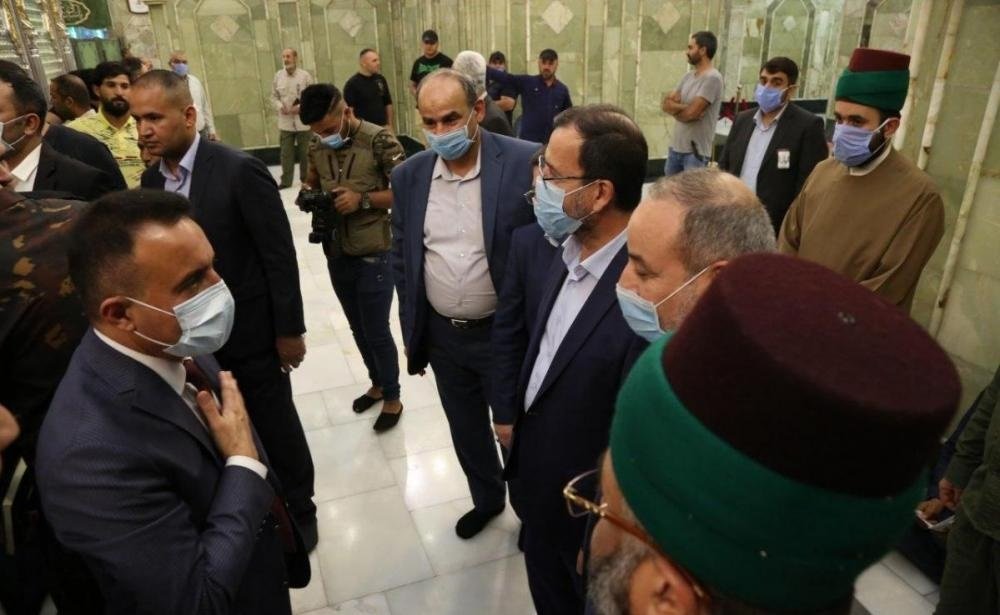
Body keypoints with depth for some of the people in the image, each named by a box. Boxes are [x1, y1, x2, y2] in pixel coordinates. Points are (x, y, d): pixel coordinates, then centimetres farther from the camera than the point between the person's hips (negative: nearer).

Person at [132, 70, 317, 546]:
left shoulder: (240, 170, -17)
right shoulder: (152, 178, 2)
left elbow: (279, 256, -15)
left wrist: (289, 329, -13)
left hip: (248, 332, -5)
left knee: (275, 426, 11)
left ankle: (298, 508, 34)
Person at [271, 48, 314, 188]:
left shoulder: (305, 75, -3)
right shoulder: (278, 76, 5)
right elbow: (274, 96, 10)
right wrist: (280, 106, -9)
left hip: (303, 121, -2)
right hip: (285, 121, 2)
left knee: (305, 153, 6)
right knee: (286, 153, 4)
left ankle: (306, 179, 18)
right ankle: (286, 181, 11)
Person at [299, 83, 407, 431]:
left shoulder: (379, 140, -15)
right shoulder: (317, 146, 2)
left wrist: (363, 200, -23)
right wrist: (309, 194, -7)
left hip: (374, 254, -6)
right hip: (336, 254, 6)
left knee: (377, 331, 4)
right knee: (358, 328, 19)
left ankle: (393, 397, 26)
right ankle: (377, 384, 41)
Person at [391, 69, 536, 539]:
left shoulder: (526, 163, -17)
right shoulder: (409, 175, -2)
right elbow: (402, 259, 8)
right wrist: (411, 330, 11)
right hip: (441, 336, 5)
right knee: (466, 432, 23)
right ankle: (487, 499, 50)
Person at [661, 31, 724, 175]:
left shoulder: (712, 78, -13)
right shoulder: (688, 76, 12)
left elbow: (690, 113, -20)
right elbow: (665, 104, 6)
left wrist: (674, 107, 0)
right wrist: (684, 107, -13)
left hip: (696, 151, -8)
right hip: (676, 146, 8)